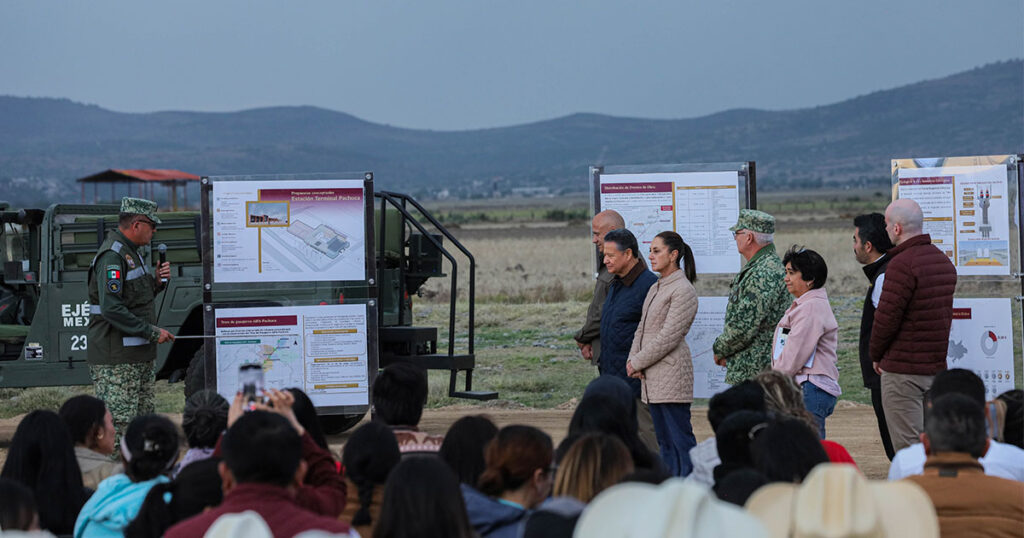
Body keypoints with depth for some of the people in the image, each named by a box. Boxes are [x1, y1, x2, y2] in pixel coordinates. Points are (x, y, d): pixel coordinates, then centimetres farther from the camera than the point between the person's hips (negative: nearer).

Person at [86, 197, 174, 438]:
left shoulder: (131, 252, 17)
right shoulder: (112, 256, -16)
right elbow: (111, 309, -25)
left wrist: (157, 281, 6)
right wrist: (152, 333, -22)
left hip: (140, 355, 10)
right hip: (117, 361, -10)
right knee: (118, 426, -10)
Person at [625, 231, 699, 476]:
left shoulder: (683, 290, -11)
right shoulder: (655, 289, 17)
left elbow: (668, 337, -15)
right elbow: (642, 329, 18)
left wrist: (638, 362, -11)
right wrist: (632, 360, 1)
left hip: (672, 373, -9)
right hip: (652, 378, 9)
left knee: (679, 437, -8)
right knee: (664, 440, 11)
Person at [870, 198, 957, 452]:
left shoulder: (902, 264, -16)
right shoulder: (944, 261, 13)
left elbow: (886, 316, -16)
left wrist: (876, 355, 0)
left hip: (903, 369, -8)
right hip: (937, 365, 8)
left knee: (907, 447, -5)